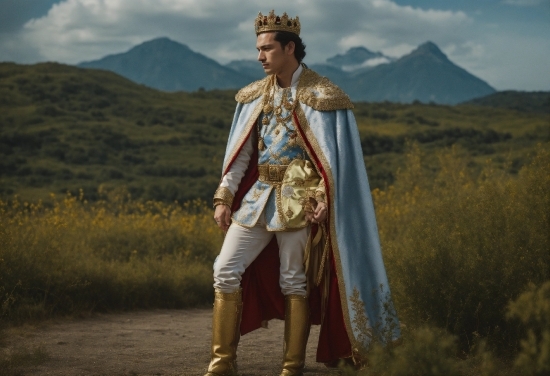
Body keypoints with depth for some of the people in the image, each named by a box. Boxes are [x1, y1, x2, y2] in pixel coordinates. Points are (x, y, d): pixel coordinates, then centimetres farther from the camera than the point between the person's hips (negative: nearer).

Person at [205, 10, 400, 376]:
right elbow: (240, 152, 12)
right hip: (258, 195, 6)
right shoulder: (256, 95, 10)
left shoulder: (320, 96, -7)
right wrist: (224, 197, 6)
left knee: (293, 282, -1)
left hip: (298, 201, -6)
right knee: (226, 270, -2)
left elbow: (337, 155, -8)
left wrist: (325, 200, -17)